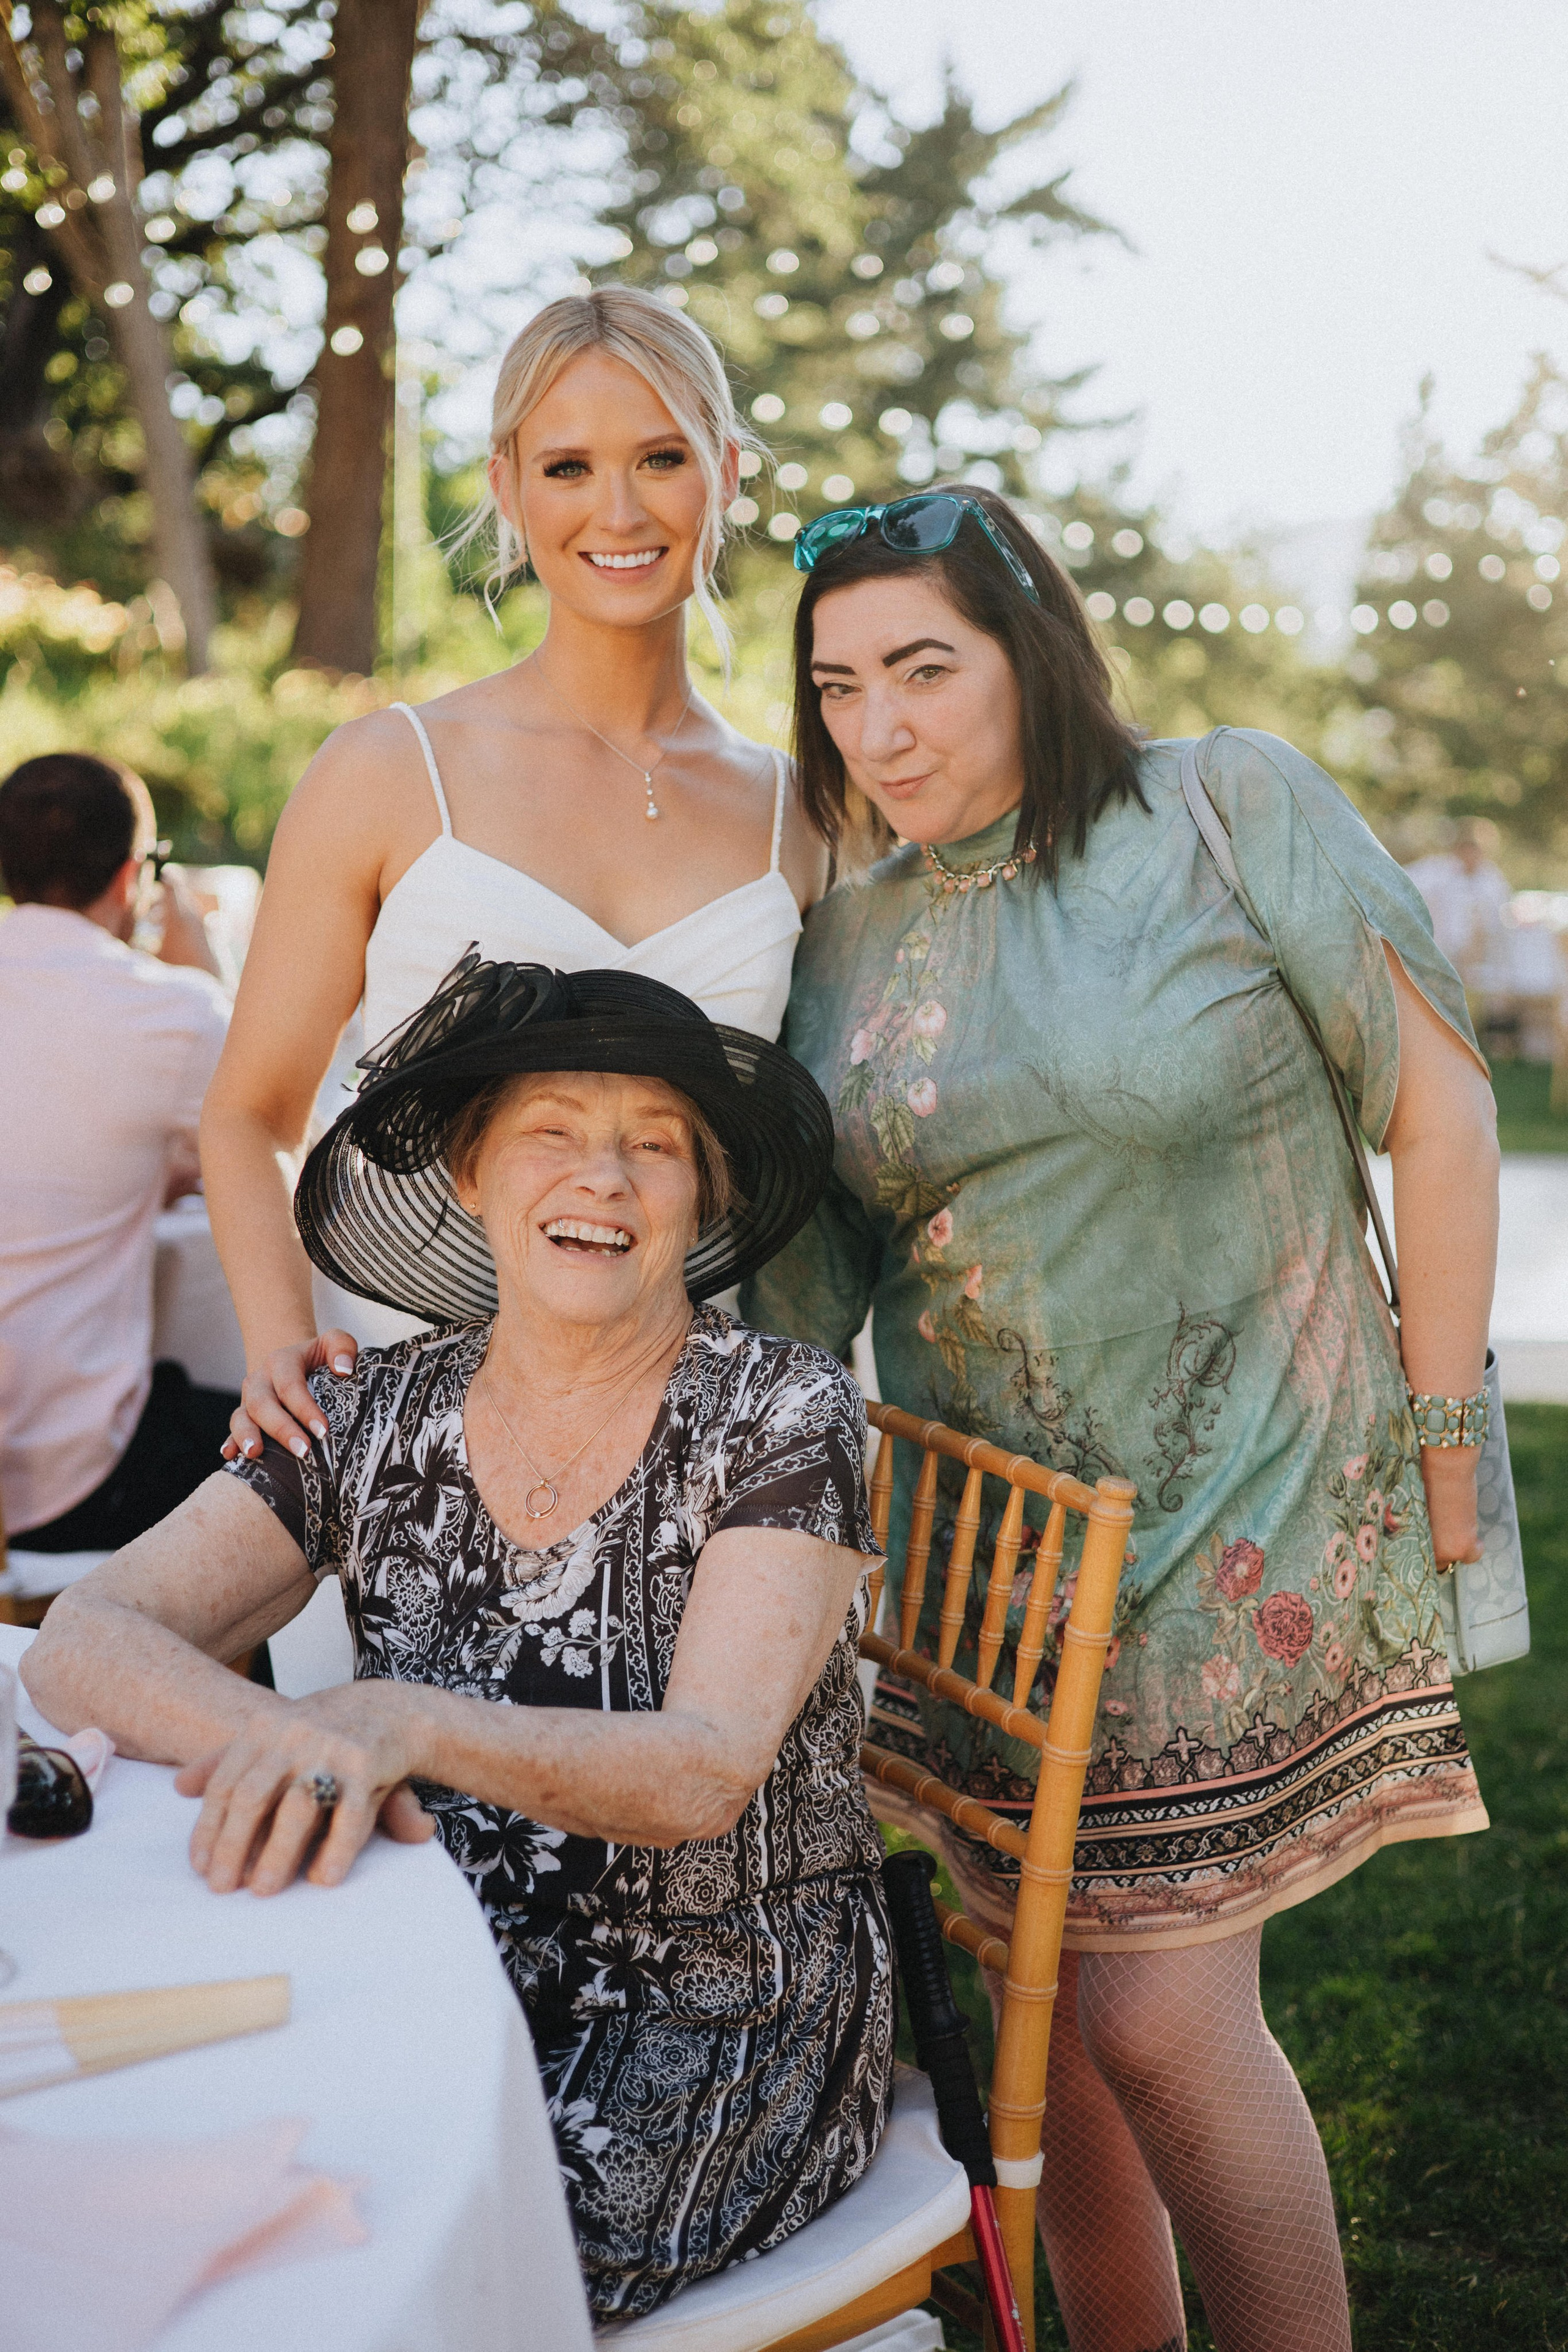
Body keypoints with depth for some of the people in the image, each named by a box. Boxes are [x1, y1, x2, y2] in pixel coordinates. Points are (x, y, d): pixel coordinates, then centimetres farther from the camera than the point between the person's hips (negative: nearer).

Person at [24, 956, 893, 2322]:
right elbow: (81, 1642, -8)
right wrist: (286, 1745, -30)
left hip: (722, 2036, -3)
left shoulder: (782, 1418, -9)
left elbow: (707, 1772, -21)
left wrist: (402, 1723, -40)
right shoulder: (375, 1424, 1)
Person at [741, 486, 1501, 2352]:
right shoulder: (843, 943, 4)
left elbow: (1436, 1106, -5)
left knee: (1158, 2021, -8)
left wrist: (1440, 1438, -6)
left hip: (1246, 1518, -4)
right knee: (1050, 2014, 11)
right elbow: (795, 1276, 4)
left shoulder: (1233, 810, -7)